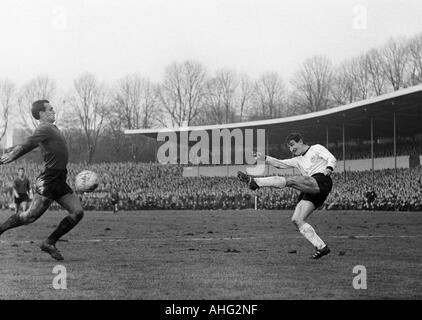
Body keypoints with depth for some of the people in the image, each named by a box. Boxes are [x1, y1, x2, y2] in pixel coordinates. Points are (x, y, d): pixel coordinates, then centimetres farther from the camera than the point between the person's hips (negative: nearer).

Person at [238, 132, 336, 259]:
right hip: (310, 191, 8)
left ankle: (255, 182, -24)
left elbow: (332, 159, 0)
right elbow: (281, 164, 21)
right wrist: (265, 158, 8)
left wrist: (329, 169, -21)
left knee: (289, 180, -22)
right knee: (297, 219, -4)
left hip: (321, 181, -8)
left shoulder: (316, 149, 14)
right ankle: (321, 247, -7)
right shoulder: (298, 160, 31)